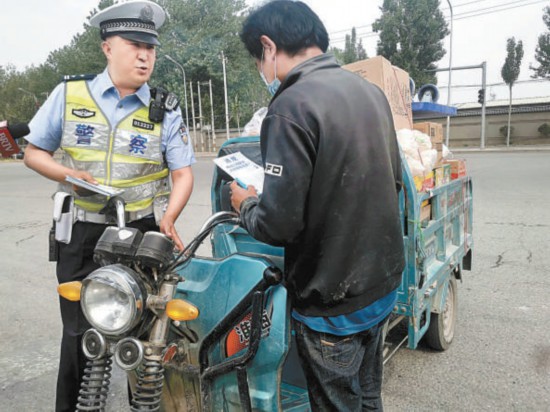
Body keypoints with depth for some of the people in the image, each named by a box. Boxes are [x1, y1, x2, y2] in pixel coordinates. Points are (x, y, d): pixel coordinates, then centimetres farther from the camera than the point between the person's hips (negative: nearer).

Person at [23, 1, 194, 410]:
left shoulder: (165, 111, 2)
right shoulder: (69, 94, 2)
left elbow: (183, 173, -2)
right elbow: (34, 153, 8)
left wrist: (169, 218, -20)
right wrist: (73, 176, -12)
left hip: (143, 233, 1)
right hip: (83, 235, 0)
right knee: (81, 331, 6)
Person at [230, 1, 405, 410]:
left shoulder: (291, 107, -22)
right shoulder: (372, 90, 3)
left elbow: (279, 223, -25)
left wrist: (246, 204, -4)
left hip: (334, 303, -7)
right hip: (385, 283, 8)